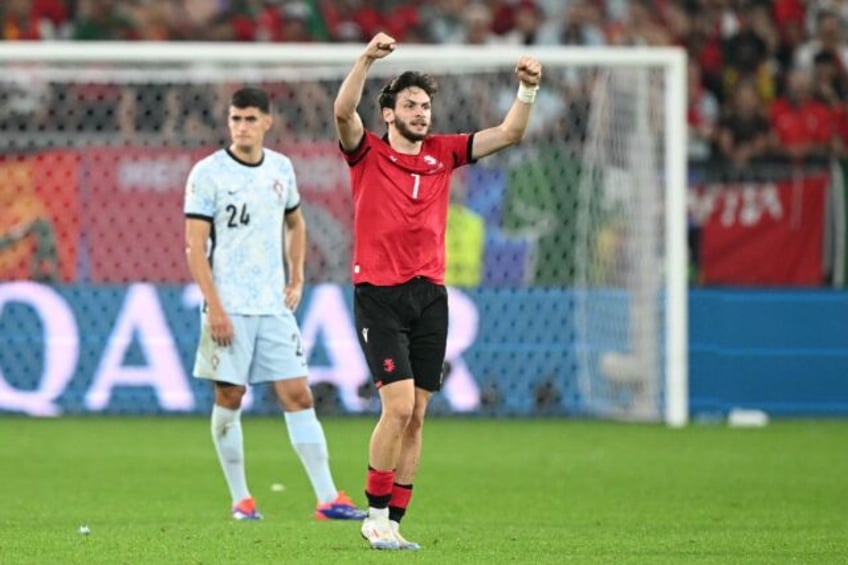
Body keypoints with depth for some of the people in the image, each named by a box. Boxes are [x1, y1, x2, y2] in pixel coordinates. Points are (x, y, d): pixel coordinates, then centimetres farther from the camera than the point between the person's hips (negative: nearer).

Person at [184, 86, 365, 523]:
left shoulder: (280, 169, 8)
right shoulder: (208, 173, -6)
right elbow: (195, 245, -9)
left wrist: (296, 280, 14)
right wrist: (213, 307, -15)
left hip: (274, 306, 4)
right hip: (228, 307, -4)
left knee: (297, 395, -2)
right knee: (229, 397, 1)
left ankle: (327, 498, -4)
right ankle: (240, 498, 12)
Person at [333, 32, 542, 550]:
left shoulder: (442, 154, 12)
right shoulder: (368, 152, 1)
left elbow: (510, 133, 10)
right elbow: (343, 111, -18)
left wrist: (528, 89, -6)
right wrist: (368, 59, -29)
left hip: (430, 296, 5)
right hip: (379, 294, -5)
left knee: (416, 416, 3)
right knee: (399, 406, -15)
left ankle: (393, 522, 8)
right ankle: (376, 515, -3)